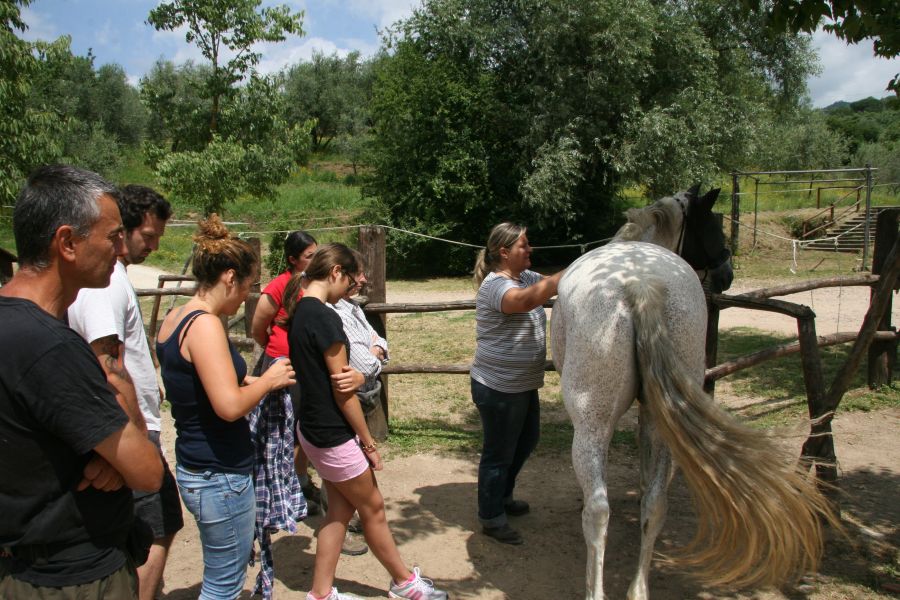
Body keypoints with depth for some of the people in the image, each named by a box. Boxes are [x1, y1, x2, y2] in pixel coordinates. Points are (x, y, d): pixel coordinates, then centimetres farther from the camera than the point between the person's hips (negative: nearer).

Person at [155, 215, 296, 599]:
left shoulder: (175, 319, 7)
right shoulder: (205, 324, -22)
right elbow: (229, 406, -28)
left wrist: (252, 380, 11)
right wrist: (268, 380, -12)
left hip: (195, 467, 10)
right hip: (219, 477, -9)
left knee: (240, 558, 24)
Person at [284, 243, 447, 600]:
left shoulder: (298, 311, 5)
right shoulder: (326, 318, -23)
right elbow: (342, 392, -19)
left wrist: (357, 376, -9)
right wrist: (368, 443, -11)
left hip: (312, 427, 9)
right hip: (333, 435, -9)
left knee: (340, 509, 18)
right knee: (373, 508, 10)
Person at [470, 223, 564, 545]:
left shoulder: (526, 277, 7)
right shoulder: (495, 284, -23)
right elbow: (525, 300, -41)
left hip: (524, 385, 10)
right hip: (498, 388, -10)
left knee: (527, 440, 25)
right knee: (498, 453, 6)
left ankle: (502, 496, 45)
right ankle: (491, 519, 25)